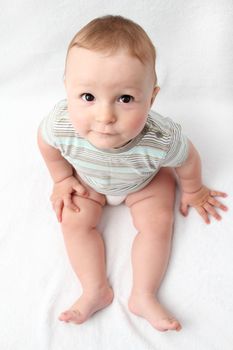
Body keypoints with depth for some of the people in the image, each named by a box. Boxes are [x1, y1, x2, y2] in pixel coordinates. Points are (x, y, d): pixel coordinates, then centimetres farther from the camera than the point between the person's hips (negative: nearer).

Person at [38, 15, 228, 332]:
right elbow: (45, 141, -14)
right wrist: (62, 179, -3)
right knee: (74, 221, -9)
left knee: (157, 223, -11)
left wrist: (193, 191, 1)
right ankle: (96, 291, 3)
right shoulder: (61, 124, -43)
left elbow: (188, 160, -18)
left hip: (146, 179, -1)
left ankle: (143, 296, 3)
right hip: (88, 178, 1)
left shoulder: (163, 139, -44)